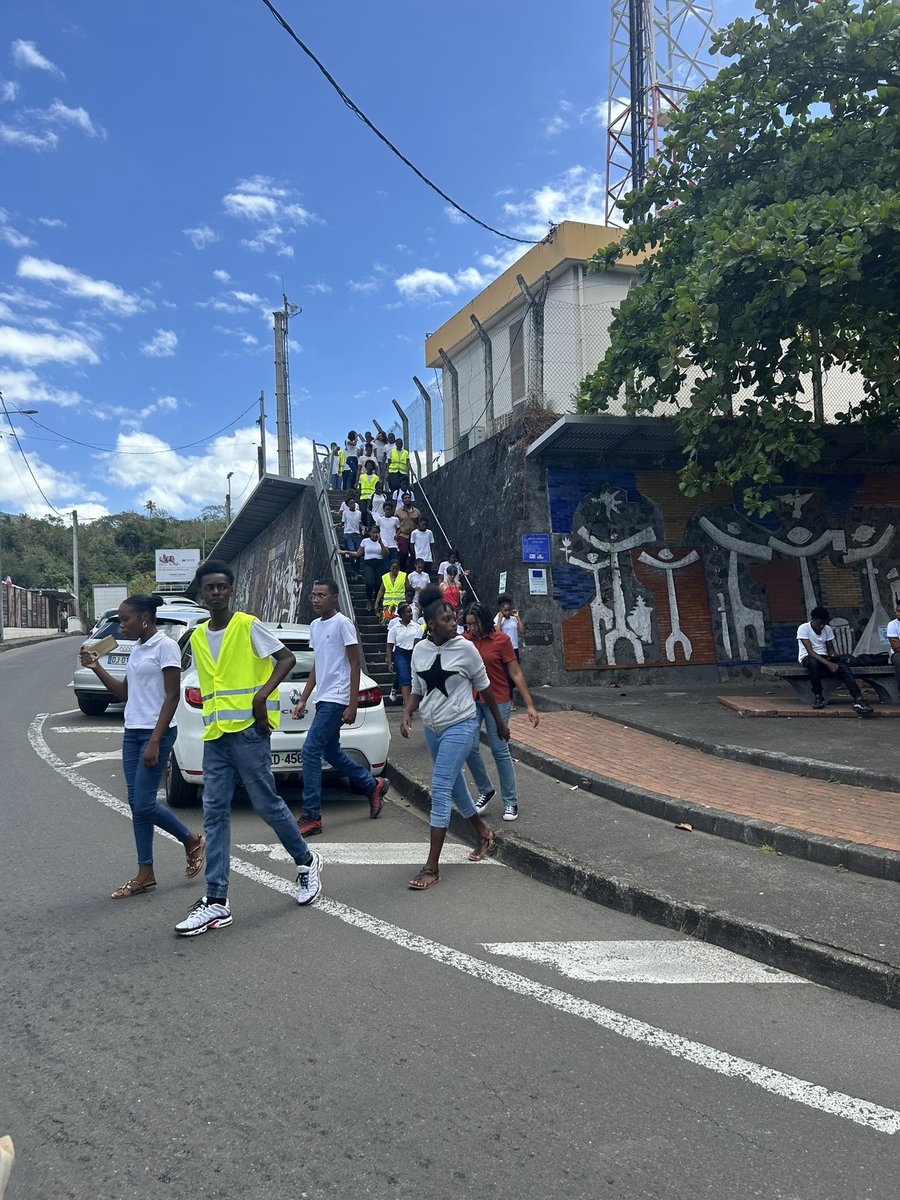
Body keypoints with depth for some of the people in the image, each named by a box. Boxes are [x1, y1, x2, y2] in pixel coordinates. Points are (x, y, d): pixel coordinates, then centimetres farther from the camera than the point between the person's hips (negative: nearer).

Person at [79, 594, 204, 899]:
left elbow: (172, 696, -15)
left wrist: (155, 742, -20)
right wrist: (95, 667, 9)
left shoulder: (165, 646, -11)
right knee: (136, 805, 7)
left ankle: (192, 840, 15)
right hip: (132, 733, 9)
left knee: (144, 805, -8)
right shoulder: (137, 650, 14)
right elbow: (123, 693, 20)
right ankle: (145, 875, 15)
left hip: (156, 733, -8)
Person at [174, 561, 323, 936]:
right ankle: (216, 901, 2)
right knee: (214, 812, 1)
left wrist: (261, 697, -21)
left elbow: (286, 658, -9)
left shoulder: (247, 626, -5)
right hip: (215, 735, 6)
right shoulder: (198, 637, 15)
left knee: (266, 803, 0)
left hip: (248, 730, -6)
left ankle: (306, 862, 25)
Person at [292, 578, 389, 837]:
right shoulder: (315, 626, 14)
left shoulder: (343, 624, -10)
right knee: (331, 752, 15)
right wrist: (303, 700, 16)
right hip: (322, 699, 9)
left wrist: (352, 705, -15)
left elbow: (355, 665, -11)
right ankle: (373, 785, 33)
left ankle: (311, 816, -6)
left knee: (310, 751, -12)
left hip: (336, 699, -9)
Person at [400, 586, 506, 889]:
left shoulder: (465, 648, -11)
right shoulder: (420, 649, 0)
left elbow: (484, 686, -1)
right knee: (455, 785, 18)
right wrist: (407, 714, -8)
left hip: (460, 727, -6)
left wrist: (499, 722, 7)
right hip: (432, 728, 6)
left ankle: (432, 867, -8)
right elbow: (417, 690, 11)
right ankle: (483, 833, 43)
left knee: (440, 790, -12)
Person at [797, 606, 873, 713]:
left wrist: (834, 661, -16)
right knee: (813, 662, -42)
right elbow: (810, 651, -21)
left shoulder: (828, 629, 7)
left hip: (824, 657, 5)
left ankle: (858, 700, -38)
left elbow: (830, 649, 8)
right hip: (807, 657, -5)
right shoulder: (803, 628, -12)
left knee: (843, 667, -25)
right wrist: (828, 664, -31)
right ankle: (818, 696, -26)